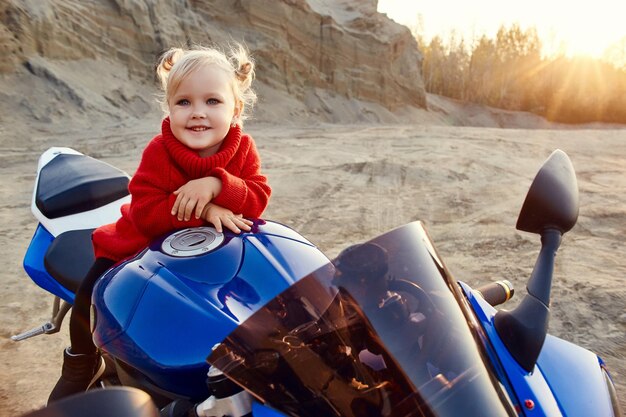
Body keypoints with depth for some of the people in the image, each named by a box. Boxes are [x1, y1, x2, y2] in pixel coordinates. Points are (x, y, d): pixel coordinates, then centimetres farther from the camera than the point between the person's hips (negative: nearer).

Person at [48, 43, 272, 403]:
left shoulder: (243, 149, -16)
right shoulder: (159, 152, -24)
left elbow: (259, 198, -27)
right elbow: (146, 213, -31)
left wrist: (217, 184, -44)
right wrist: (202, 210, -43)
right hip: (144, 243, -2)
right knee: (91, 295, -5)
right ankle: (83, 363, 27)